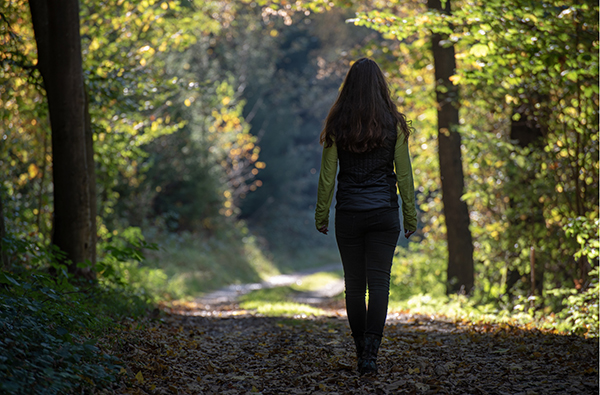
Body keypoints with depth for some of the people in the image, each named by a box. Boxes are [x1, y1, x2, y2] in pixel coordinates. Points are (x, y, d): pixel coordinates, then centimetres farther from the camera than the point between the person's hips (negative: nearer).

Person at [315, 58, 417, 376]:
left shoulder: (337, 126, -3)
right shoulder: (394, 125, -3)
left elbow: (327, 176, 0)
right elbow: (404, 174, 0)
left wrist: (321, 215, 9)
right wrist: (410, 215, 8)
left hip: (348, 214, 1)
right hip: (384, 214, 0)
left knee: (354, 285, 10)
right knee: (379, 282, -1)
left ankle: (361, 352, 16)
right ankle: (371, 352, -15)